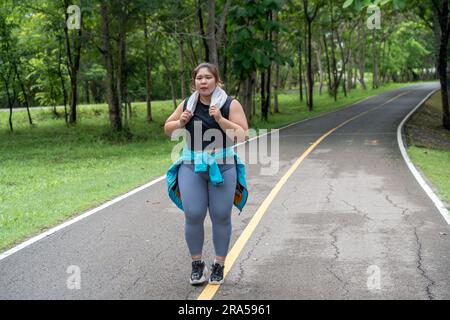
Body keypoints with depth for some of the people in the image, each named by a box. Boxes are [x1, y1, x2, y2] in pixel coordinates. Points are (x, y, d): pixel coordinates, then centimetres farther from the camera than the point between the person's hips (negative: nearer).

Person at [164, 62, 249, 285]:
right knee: (193, 216, -3)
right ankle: (197, 263, 14)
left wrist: (220, 120, -21)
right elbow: (168, 129, 16)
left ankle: (219, 265, 18)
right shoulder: (187, 104, 5)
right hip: (191, 166, 2)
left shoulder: (230, 105, -4)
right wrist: (181, 123, -5)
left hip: (222, 166, -2)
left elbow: (241, 135, -10)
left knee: (221, 216, 3)